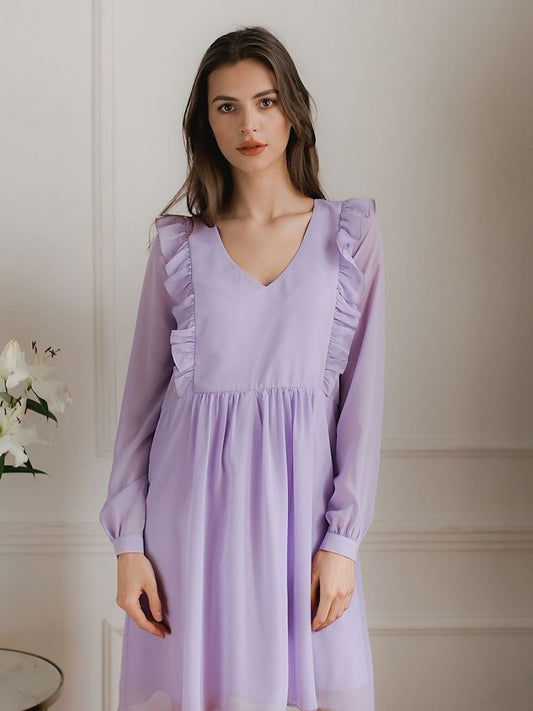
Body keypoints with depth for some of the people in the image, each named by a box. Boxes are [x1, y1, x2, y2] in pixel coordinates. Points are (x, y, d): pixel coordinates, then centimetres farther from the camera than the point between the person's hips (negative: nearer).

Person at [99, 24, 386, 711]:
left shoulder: (350, 231, 3)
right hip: (194, 500, 1)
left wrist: (342, 541, -6)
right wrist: (128, 544, -1)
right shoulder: (178, 243, 4)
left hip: (299, 497, 0)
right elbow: (142, 395, 5)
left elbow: (363, 393, 0)